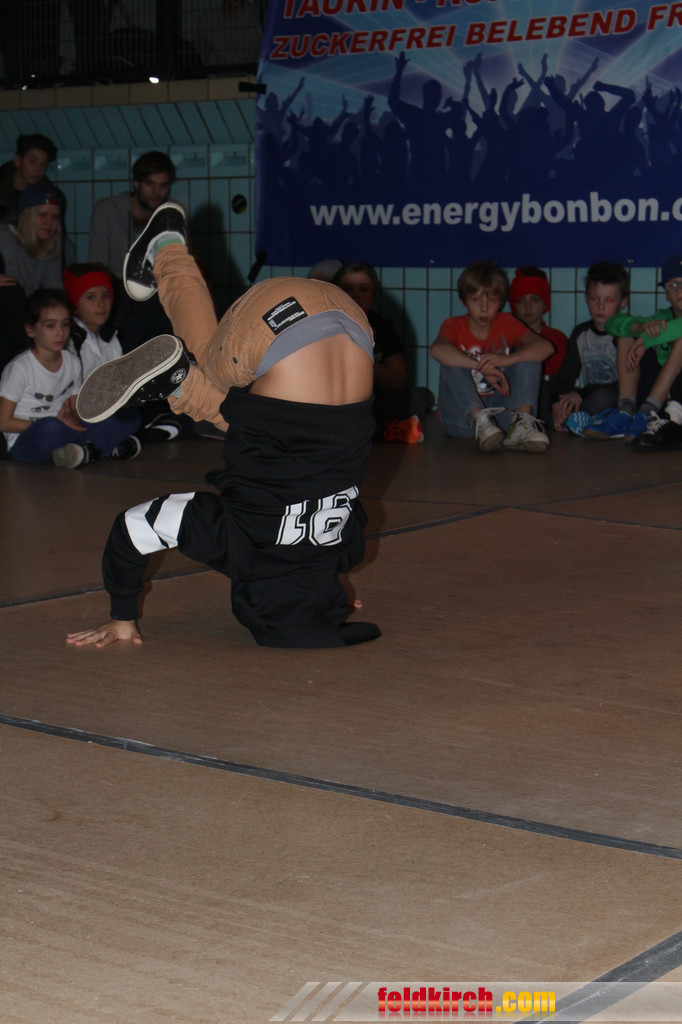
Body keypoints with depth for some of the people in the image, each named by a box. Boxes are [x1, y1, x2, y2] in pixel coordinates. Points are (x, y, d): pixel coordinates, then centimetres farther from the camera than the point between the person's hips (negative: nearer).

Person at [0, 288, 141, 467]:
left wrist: (72, 417, -14)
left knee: (130, 416, -6)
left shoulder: (72, 362, 10)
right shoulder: (20, 368, -9)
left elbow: (75, 410, 13)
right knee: (50, 428, -44)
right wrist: (53, 423, -16)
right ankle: (107, 448, -22)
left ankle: (88, 451, -25)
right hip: (26, 441, -6)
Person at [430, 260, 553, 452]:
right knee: (452, 361, -21)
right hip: (461, 418, -2)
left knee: (528, 356, -11)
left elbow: (546, 347, -14)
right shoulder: (454, 326, -2)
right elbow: (437, 349, -29)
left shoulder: (505, 324, 5)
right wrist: (483, 368, -38)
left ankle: (521, 421, -36)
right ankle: (480, 421, -41)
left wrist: (507, 360, -33)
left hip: (502, 411, 2)